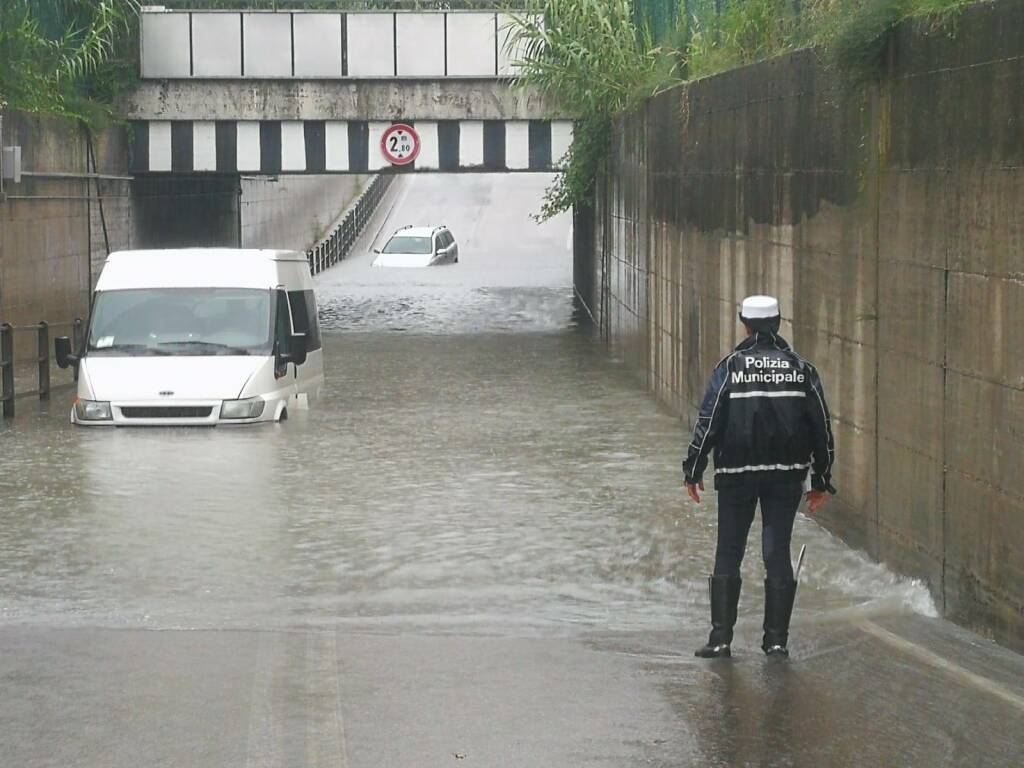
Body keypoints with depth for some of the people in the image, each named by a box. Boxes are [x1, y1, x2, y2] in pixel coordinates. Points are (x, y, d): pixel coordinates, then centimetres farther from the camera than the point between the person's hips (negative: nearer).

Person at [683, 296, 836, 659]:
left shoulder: (730, 367, -4)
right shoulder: (801, 369, 4)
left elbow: (708, 422, -5)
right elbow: (821, 428, 6)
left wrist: (693, 471, 3)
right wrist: (821, 480, 14)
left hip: (737, 475, -2)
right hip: (787, 475, 2)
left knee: (728, 556, 5)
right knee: (778, 555, 6)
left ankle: (721, 637, 2)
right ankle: (776, 639, 5)